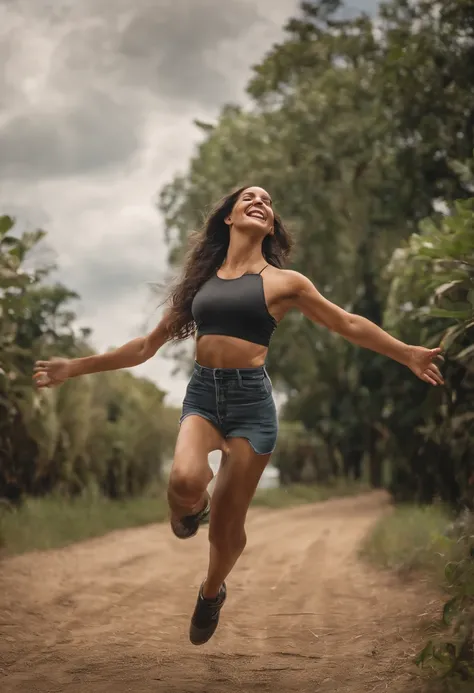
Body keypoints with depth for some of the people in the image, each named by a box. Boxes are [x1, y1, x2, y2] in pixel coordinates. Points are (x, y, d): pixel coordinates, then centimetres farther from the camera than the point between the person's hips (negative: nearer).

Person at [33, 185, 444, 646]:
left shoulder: (282, 281, 5)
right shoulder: (201, 279, 13)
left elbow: (348, 325, 11)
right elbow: (149, 344, 18)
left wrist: (407, 354, 4)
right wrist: (76, 367, 16)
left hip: (251, 399, -1)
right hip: (202, 393, 2)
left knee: (226, 524, 2)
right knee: (185, 481, -30)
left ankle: (212, 593, 35)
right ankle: (191, 506, 9)